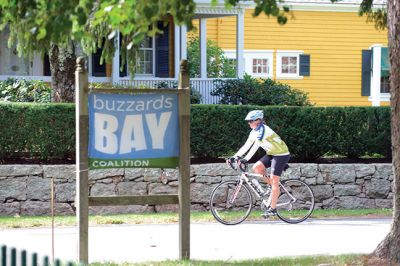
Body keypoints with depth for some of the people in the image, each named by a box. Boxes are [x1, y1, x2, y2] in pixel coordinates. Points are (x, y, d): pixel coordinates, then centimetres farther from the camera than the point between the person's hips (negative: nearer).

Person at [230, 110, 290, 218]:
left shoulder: (263, 130, -22)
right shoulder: (254, 132, 6)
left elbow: (255, 146, -31)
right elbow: (246, 146, 6)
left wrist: (246, 159, -37)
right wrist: (235, 156, -4)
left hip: (281, 154, -9)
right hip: (271, 154, 9)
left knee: (274, 180, -11)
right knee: (256, 168, -5)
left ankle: (272, 209, -7)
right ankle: (275, 187, 8)